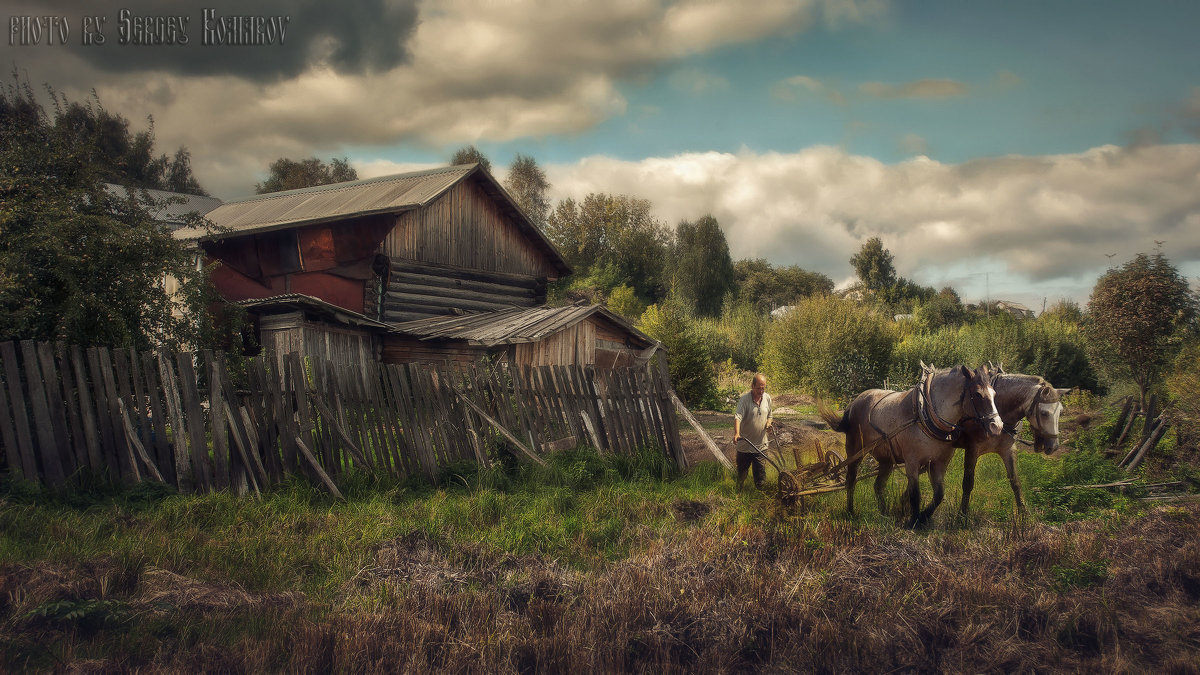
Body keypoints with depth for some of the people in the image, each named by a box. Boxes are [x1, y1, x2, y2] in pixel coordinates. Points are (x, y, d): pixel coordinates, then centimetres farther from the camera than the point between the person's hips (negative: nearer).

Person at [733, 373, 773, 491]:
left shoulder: (767, 398, 2)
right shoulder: (744, 399, -16)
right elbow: (737, 417, -28)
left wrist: (768, 423, -4)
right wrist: (736, 433, -44)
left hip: (761, 444, 3)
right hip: (745, 444, -3)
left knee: (760, 472, 7)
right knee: (742, 471, 11)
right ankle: (739, 492, 28)